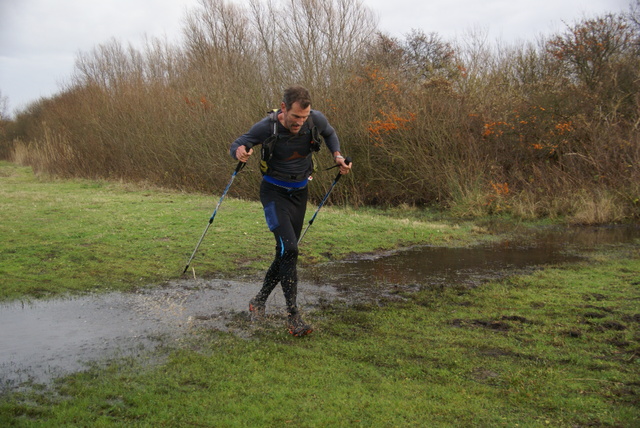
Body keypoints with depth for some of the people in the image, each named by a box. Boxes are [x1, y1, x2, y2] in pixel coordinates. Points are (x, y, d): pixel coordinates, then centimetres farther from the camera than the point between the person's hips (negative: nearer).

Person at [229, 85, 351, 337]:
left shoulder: (316, 120, -13)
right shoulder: (267, 128, -21)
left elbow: (329, 134, 11)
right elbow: (236, 145, -10)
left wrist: (337, 156, -4)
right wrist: (239, 152, -33)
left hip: (299, 193, 5)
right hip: (274, 192, -5)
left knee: (287, 252, 8)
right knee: (289, 248, -20)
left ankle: (258, 302, 27)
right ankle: (293, 315, -13)